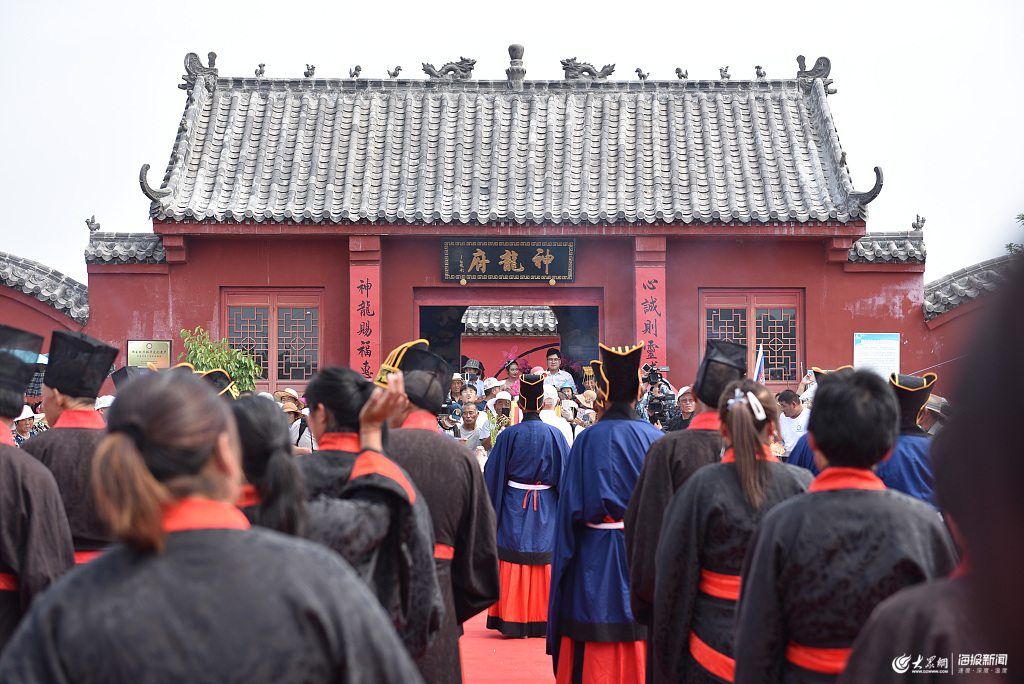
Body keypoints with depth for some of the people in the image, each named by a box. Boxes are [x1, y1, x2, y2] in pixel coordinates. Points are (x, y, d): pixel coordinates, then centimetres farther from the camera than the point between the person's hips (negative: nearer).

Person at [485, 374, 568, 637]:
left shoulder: (509, 435, -8)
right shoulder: (554, 435, -4)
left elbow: (493, 475, -2)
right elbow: (565, 474, 2)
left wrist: (491, 507, 9)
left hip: (514, 507, -1)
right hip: (545, 508, 1)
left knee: (514, 561, 5)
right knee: (544, 562, 10)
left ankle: (514, 622, 8)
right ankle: (542, 622, 16)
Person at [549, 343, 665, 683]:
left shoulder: (589, 439, -10)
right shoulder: (656, 438, -3)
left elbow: (573, 507, -8)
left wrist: (563, 562, 2)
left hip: (597, 560, -2)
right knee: (641, 652, 13)